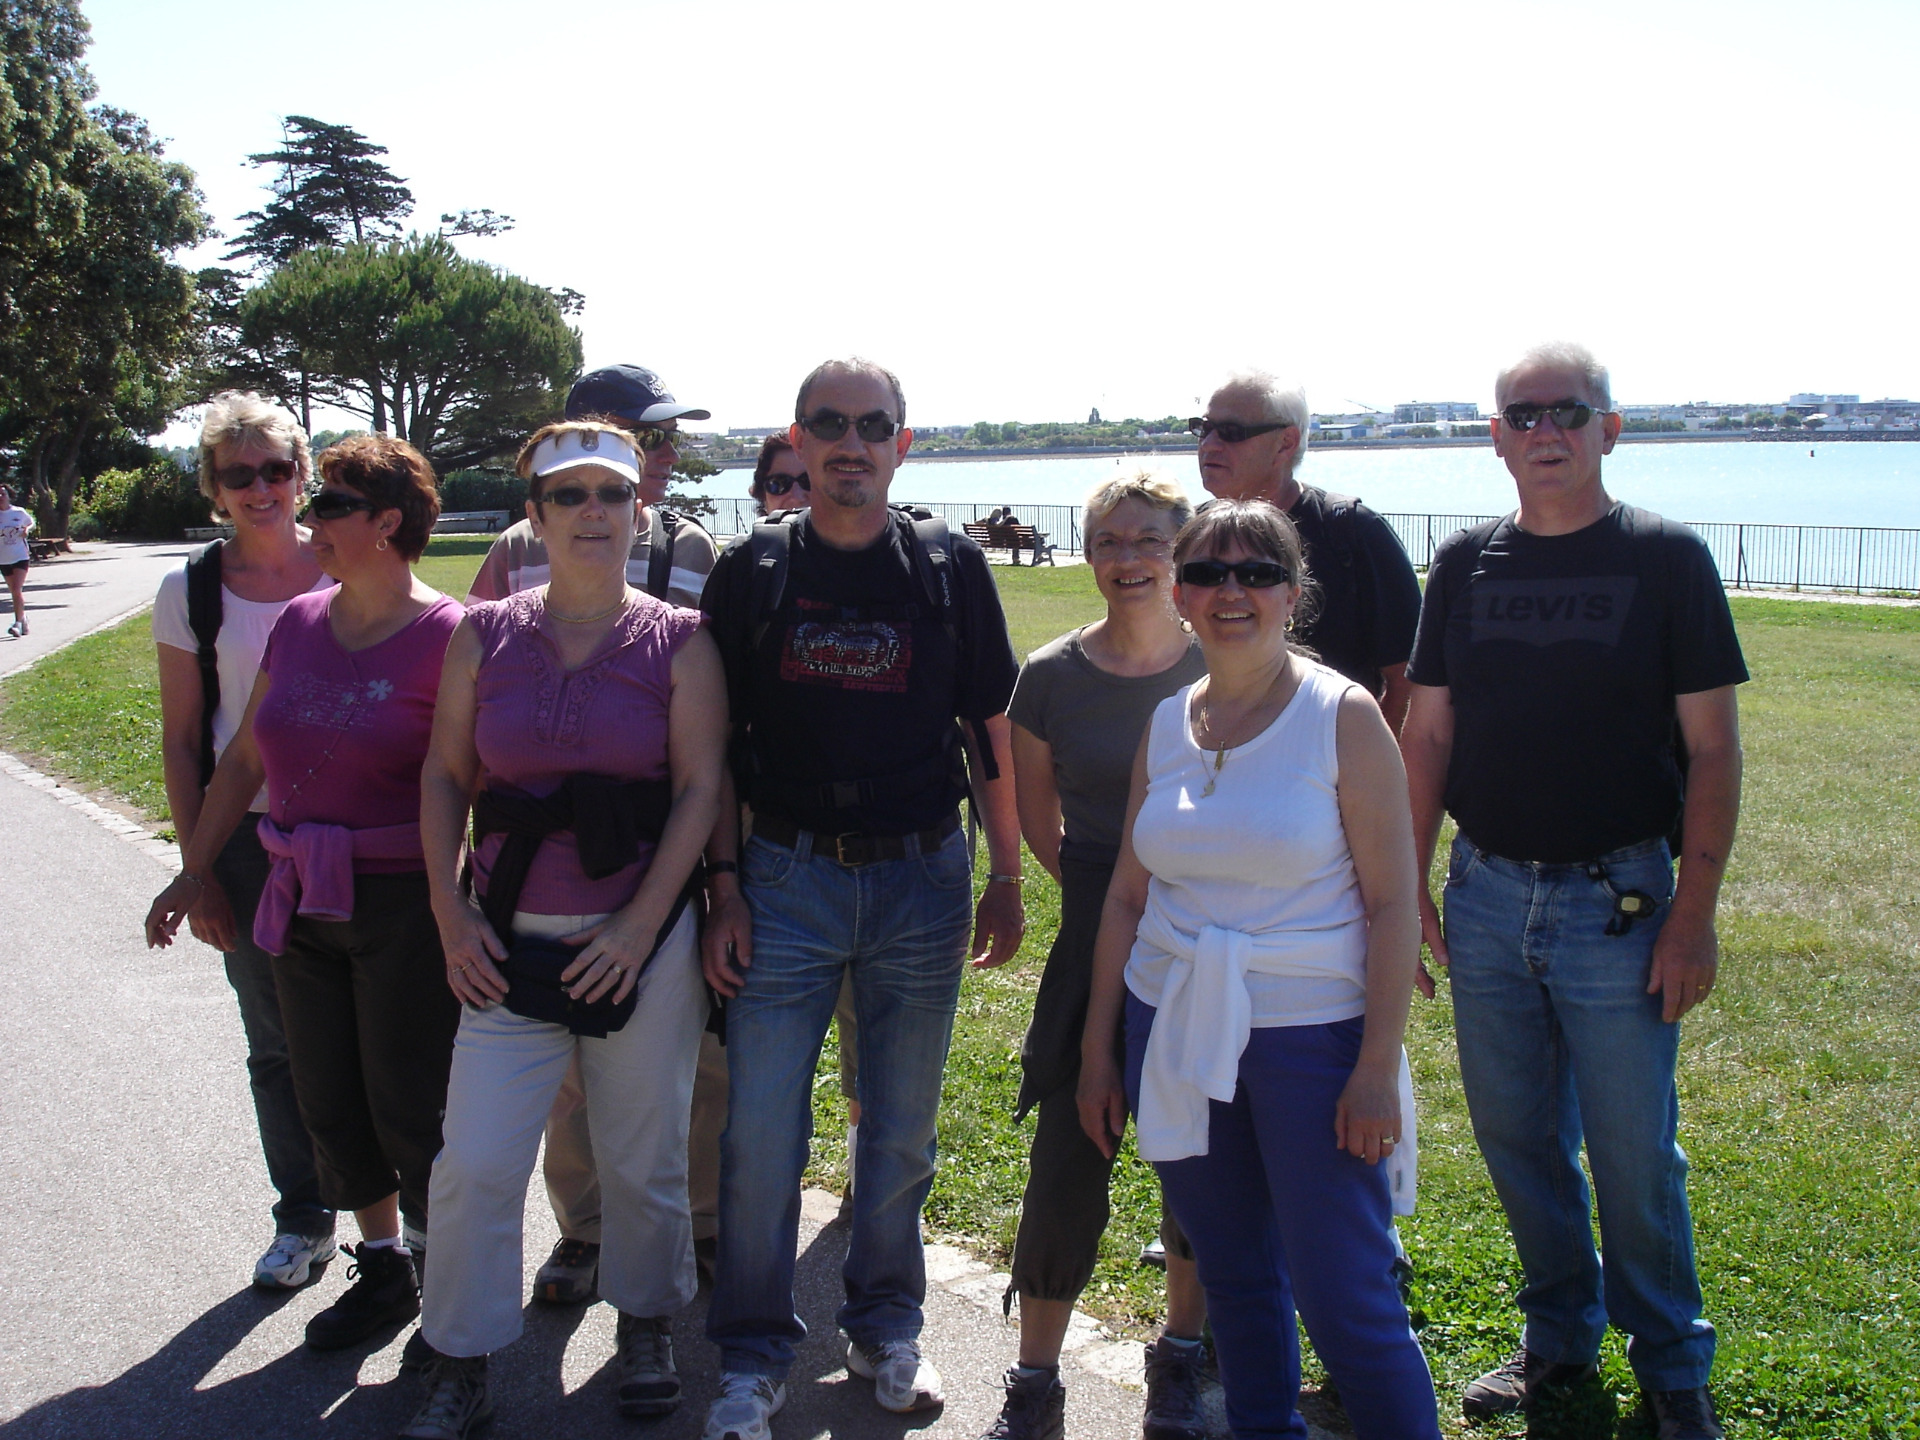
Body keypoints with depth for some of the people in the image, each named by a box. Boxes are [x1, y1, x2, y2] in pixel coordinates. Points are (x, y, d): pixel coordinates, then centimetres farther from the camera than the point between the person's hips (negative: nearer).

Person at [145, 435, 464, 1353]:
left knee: (410, 1109, 3)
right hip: (303, 901, 7)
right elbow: (243, 761, 14)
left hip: (404, 905, -7)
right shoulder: (297, 624, 6)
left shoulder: (445, 638, -14)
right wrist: (194, 871, 17)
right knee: (329, 1102, 15)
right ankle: (383, 1270, 35)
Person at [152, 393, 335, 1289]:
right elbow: (181, 742, 4)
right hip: (248, 842, 1)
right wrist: (197, 872, 0)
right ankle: (303, 1217, 28)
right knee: (278, 1043, 11)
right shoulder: (190, 593, 0)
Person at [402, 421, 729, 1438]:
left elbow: (700, 789, -6)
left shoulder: (678, 642, -2)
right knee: (476, 1163, -1)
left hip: (642, 938, -1)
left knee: (642, 1153, 11)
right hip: (509, 940, 1)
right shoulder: (485, 637, 4)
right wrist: (450, 913, -2)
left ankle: (646, 1325, 35)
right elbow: (445, 777, 7)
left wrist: (640, 927, -12)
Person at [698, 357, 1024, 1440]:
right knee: (761, 1134, 0)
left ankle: (887, 1327, 31)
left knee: (903, 1131, 11)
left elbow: (992, 732, 6)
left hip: (924, 878, 0)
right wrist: (724, 889, -2)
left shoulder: (951, 567, 1)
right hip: (787, 878, 0)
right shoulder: (752, 571, 1)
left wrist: (1007, 879, 5)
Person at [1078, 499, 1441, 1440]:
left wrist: (1379, 1066, -13)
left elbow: (1392, 904, -9)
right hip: (1176, 1031, 5)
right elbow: (1127, 895, 10)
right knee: (1233, 1276, 15)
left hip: (1312, 1029, -4)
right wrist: (1097, 1049, 10)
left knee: (1345, 1298, -2)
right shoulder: (1165, 725, 6)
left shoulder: (1343, 717, -8)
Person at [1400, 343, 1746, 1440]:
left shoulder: (1667, 558, -4)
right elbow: (1428, 735, 10)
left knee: (1634, 1156, 4)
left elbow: (1713, 746, -4)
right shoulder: (1467, 564, 6)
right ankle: (1561, 1338, 32)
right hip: (1486, 897, 4)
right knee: (1518, 1140, 13)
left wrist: (1695, 912, -10)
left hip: (1618, 901, -3)